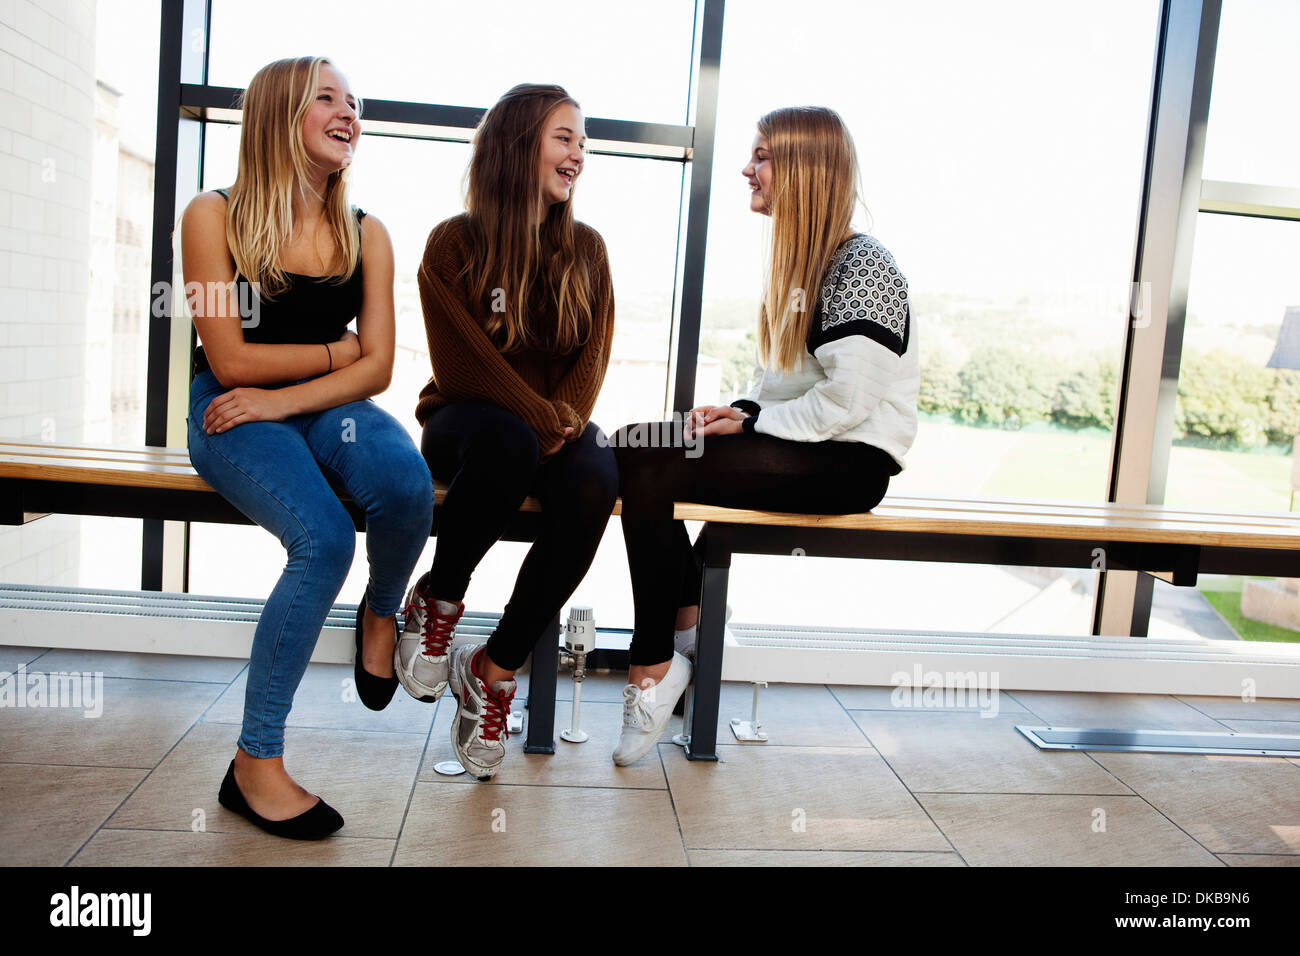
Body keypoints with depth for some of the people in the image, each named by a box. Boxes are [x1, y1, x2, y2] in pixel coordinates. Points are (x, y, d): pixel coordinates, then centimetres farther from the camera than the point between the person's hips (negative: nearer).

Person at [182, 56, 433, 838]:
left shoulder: (367, 235, 6)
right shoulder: (215, 217, -3)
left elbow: (377, 367, -1)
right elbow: (230, 361, -8)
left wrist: (282, 399, -15)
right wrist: (337, 349, -1)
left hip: (327, 408, 3)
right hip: (233, 414, -3)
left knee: (404, 479, -33)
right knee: (325, 538, -31)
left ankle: (382, 614, 2)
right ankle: (256, 763, -15)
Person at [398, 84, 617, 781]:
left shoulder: (586, 250, 11)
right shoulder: (453, 245, -1)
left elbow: (593, 353, 4)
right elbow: (463, 365, -9)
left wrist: (566, 417, -16)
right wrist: (541, 424, -18)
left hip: (556, 427, 3)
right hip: (466, 422, -3)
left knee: (596, 482, -32)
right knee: (507, 440, -40)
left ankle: (492, 668, -18)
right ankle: (438, 600, -13)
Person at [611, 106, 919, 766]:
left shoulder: (862, 266, -13)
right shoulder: (800, 259, 17)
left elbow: (847, 401, -22)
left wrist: (753, 421, -12)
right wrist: (741, 411, -1)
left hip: (849, 464, -10)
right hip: (804, 446, 10)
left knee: (647, 472, -22)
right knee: (631, 443, -2)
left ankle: (654, 668, -11)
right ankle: (687, 626, -2)